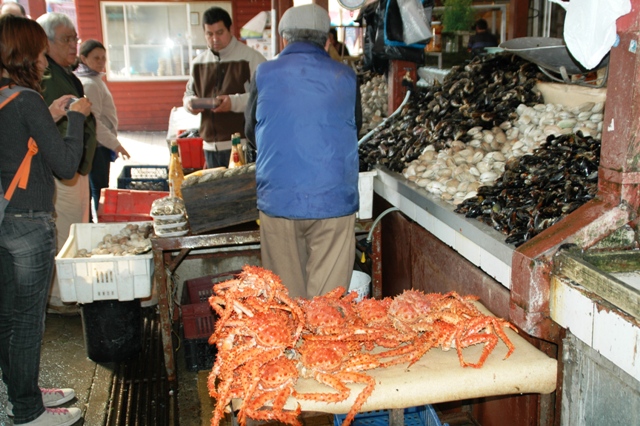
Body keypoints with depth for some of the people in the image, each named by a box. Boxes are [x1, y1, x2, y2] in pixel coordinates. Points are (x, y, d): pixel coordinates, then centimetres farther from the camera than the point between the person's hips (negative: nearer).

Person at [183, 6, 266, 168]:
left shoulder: (251, 58, -5)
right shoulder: (199, 62, 15)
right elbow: (189, 92, 24)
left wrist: (235, 102, -24)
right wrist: (190, 102, 0)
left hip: (242, 144, -6)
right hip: (211, 145, 6)